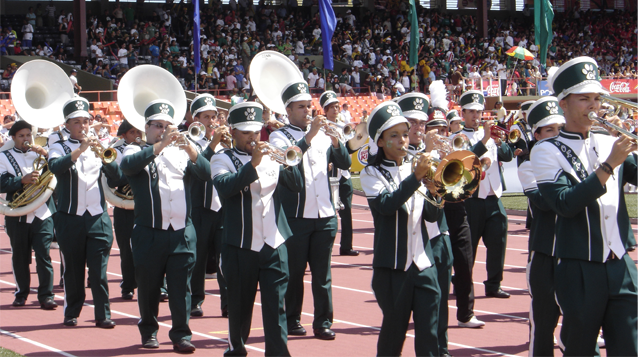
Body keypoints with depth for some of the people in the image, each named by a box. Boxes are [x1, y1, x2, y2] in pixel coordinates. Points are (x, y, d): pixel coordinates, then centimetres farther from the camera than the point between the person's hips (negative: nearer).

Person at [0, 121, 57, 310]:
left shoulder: (40, 154, 13)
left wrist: (46, 155, -14)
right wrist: (22, 180, -20)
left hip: (42, 214, 0)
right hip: (17, 215, 0)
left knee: (43, 254, -7)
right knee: (20, 257, 6)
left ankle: (46, 295, -5)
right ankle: (21, 293, 20)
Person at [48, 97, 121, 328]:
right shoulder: (59, 148, 5)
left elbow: (115, 175, 0)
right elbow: (55, 166, -19)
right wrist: (80, 150, -30)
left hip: (98, 217, 1)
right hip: (70, 218, -1)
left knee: (99, 269, -3)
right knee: (72, 269, 5)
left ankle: (103, 315, 0)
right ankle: (71, 313, 17)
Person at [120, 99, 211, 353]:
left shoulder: (182, 153, 13)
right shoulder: (136, 151, 5)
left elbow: (205, 174, -4)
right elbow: (127, 166, -19)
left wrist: (190, 149, -21)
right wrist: (159, 146, -27)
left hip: (182, 233, 2)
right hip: (149, 234, -2)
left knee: (181, 287, 0)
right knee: (148, 286, 7)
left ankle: (181, 335, 5)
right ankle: (149, 331, 23)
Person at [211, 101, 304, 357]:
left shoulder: (270, 156, 12)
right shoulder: (223, 160, 0)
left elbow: (296, 186, 4)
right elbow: (225, 187, -20)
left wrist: (288, 163, -15)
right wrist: (253, 164, -29)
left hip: (274, 244, 2)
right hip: (241, 246, -2)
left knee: (276, 305, -3)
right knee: (240, 304, 10)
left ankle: (278, 354, -5)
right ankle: (236, 350, 29)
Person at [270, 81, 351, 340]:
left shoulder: (322, 135, 14)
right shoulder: (279, 136, 1)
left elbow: (345, 163, 6)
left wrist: (335, 142, -11)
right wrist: (309, 136, -25)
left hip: (325, 216, 4)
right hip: (295, 217, -4)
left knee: (322, 273, 4)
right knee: (294, 272, 4)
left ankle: (323, 322, 7)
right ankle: (292, 320, 15)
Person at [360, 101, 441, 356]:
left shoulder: (413, 168, 13)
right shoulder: (372, 173, 1)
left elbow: (431, 215, 8)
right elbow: (386, 204, -20)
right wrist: (416, 177, -27)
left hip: (423, 263, 4)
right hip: (392, 266, -4)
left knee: (428, 334, -1)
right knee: (394, 328, 4)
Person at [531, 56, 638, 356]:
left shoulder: (610, 143, 12)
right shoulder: (547, 151, -2)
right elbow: (565, 203, -16)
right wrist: (609, 165, -20)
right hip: (580, 272, -3)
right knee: (578, 350, 6)